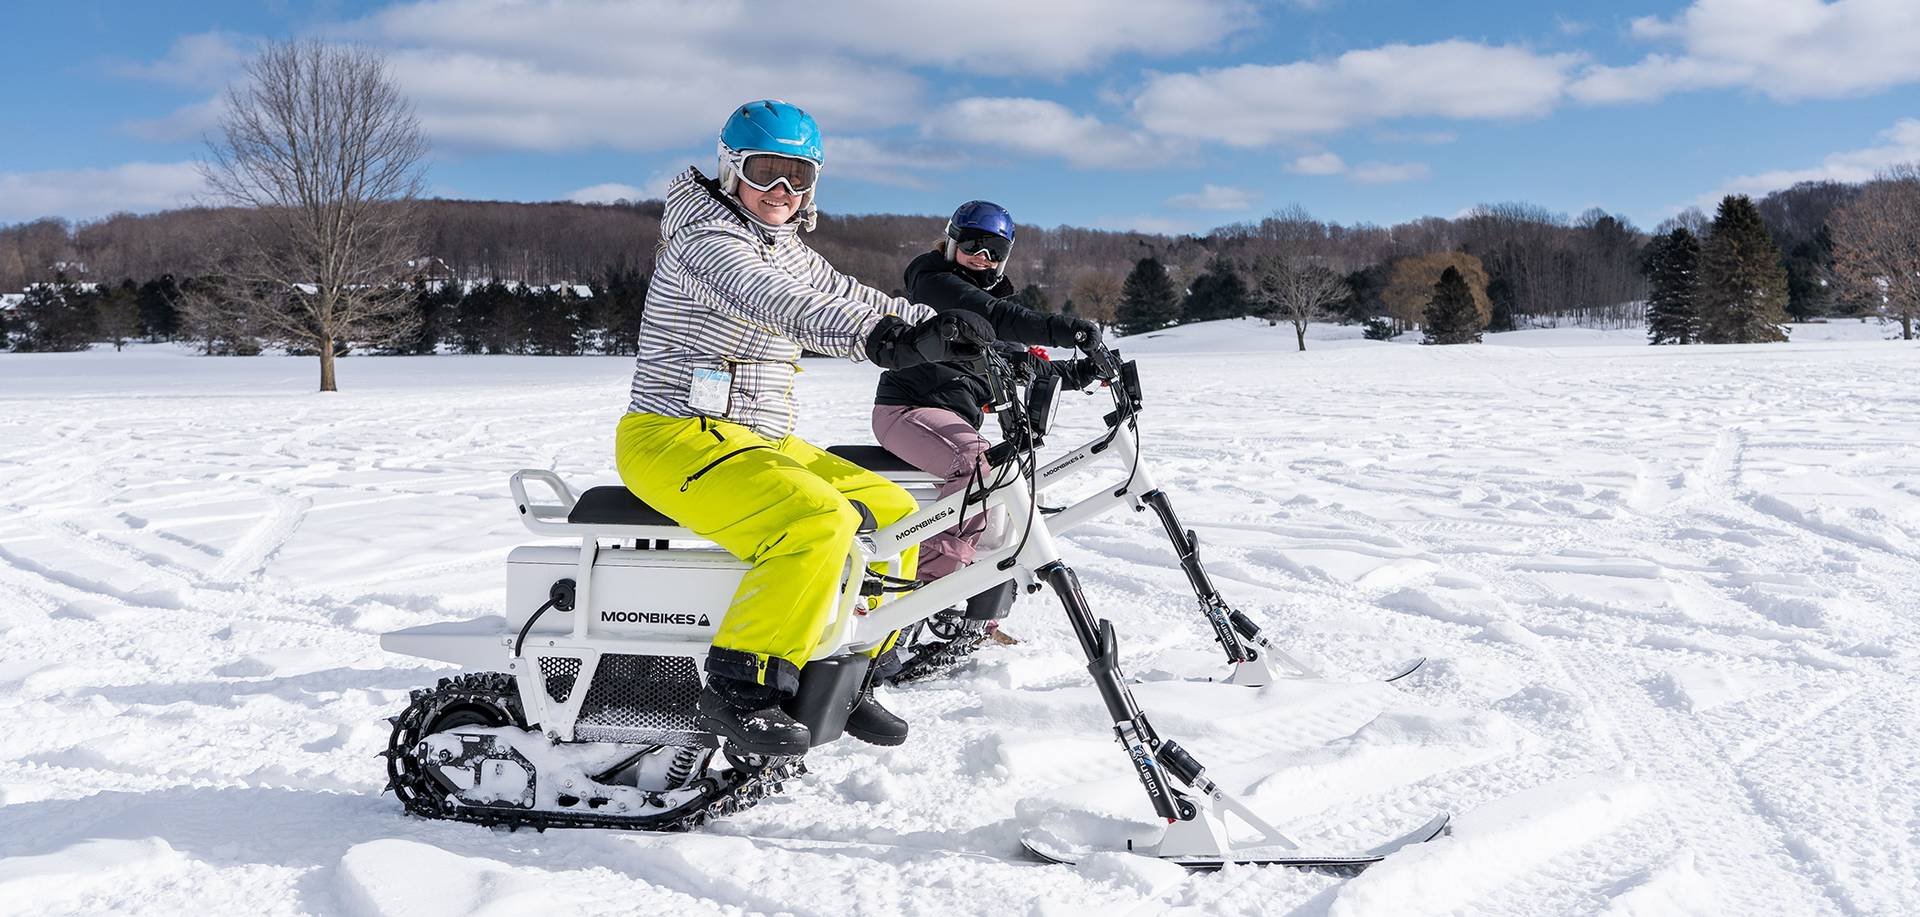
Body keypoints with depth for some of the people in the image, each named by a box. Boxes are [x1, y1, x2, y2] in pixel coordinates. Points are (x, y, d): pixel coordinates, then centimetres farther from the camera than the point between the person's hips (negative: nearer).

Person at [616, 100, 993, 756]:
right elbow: (775, 305, -34)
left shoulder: (786, 248, 16)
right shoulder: (706, 238, -15)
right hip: (673, 437, -9)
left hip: (759, 442, 9)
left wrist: (944, 331, 8)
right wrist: (884, 340, -49)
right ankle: (737, 693, -22)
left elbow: (853, 298, 19)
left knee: (892, 511, 5)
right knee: (817, 522, -31)